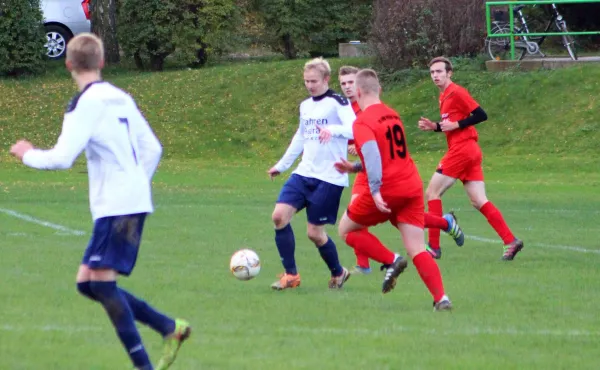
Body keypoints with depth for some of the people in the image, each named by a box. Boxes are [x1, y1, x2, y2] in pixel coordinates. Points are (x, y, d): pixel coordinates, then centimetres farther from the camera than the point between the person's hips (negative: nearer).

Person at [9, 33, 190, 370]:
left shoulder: (88, 104, -12)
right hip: (131, 201, 9)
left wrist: (28, 154, 0)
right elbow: (152, 149, 19)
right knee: (88, 282, 10)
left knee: (102, 281, -12)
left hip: (118, 205, -9)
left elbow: (61, 158, -17)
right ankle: (170, 328, 10)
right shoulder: (121, 98, 15)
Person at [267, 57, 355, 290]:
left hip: (329, 178, -7)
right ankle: (290, 275, 1)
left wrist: (334, 129, -43)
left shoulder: (337, 103, -9)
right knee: (279, 215, -10)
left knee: (315, 232, -4)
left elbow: (355, 129, -24)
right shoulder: (305, 106, 14)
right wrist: (282, 165, 32)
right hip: (304, 174, 7)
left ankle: (338, 273, 23)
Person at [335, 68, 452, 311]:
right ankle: (441, 298, -15)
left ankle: (391, 261, -1)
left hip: (386, 190, -7)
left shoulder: (362, 122, -9)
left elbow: (372, 153, -26)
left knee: (346, 229, 15)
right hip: (412, 188, 7)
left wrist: (375, 191, -32)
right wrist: (354, 167, 32)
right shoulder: (392, 115, 16)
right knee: (417, 250, 2)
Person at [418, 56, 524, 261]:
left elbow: (481, 115, -15)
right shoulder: (444, 96, 18)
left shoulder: (457, 93, -10)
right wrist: (434, 126, 10)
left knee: (432, 193, -3)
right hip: (471, 152, 9)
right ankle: (510, 241, -3)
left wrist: (456, 125, -17)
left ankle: (434, 247, -2)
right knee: (479, 202, 4)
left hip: (462, 150, -9)